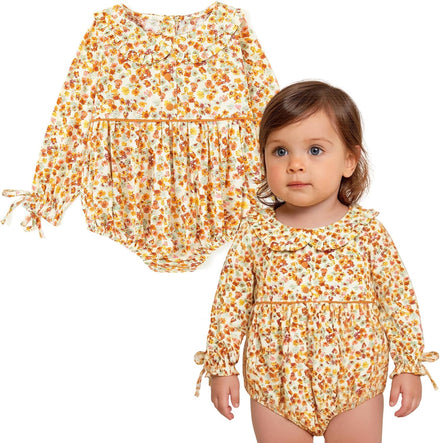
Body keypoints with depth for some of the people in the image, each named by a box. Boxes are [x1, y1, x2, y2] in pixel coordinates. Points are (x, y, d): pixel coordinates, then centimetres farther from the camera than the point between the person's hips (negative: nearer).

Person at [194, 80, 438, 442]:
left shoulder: (366, 228, -8)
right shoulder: (256, 230, -7)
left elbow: (398, 297, -2)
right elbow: (230, 300, -1)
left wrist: (409, 366, -1)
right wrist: (222, 366, 0)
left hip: (355, 385, 0)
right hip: (275, 385, 1)